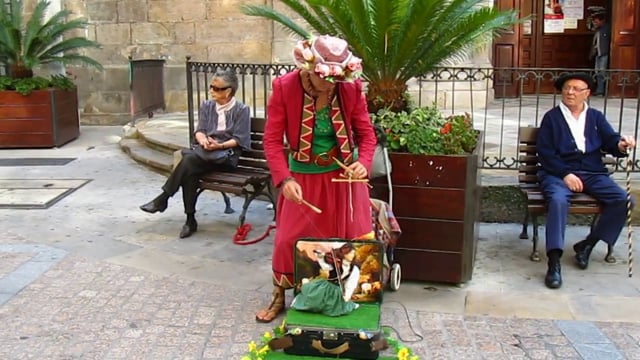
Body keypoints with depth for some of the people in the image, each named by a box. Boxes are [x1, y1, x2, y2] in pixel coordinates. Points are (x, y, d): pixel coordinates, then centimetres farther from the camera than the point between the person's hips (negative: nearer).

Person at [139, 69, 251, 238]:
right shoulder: (207, 106, 14)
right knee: (190, 170, -31)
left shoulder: (241, 110, -2)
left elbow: (239, 139, -6)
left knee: (190, 159, -32)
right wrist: (204, 140, -16)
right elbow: (199, 130, 8)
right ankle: (190, 220, -24)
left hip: (227, 154, -4)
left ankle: (162, 198, -18)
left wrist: (220, 145, -22)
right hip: (206, 152, 4)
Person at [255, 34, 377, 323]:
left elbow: (366, 133, -4)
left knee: (351, 238, 7)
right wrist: (284, 179, -27)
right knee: (289, 238, 7)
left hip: (344, 175, 1)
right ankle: (279, 297, 27)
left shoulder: (351, 88, -13)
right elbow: (272, 139, -15)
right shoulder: (284, 87, -17)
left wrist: (363, 163, -24)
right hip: (303, 176, -1)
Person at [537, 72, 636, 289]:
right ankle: (554, 262, -37)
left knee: (624, 200, -19)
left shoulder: (596, 117, 19)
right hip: (559, 172, -3)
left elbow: (610, 140, 4)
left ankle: (587, 244, -7)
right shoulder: (552, 117, 9)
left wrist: (621, 145, -22)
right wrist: (565, 174, -15)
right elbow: (545, 152, -1)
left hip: (593, 173, 4)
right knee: (558, 200, -35)